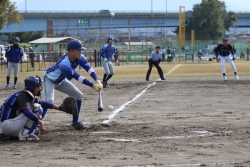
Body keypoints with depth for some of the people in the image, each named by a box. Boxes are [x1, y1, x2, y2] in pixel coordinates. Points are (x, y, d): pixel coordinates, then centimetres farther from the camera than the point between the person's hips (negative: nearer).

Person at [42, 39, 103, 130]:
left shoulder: (79, 57, -17)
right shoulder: (64, 64, -40)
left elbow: (88, 68, -24)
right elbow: (78, 78, -43)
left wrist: (97, 81, -41)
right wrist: (93, 86, -46)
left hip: (61, 81, 8)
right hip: (49, 80, -8)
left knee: (79, 95, 4)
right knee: (49, 100, -30)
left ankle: (75, 122, 14)